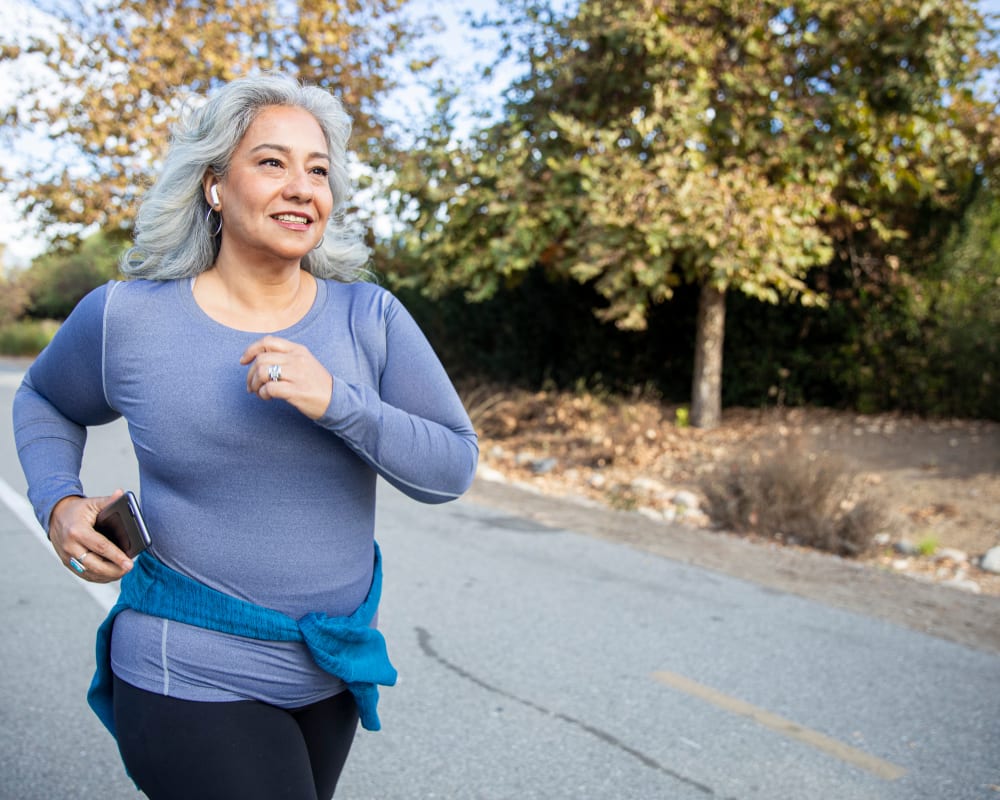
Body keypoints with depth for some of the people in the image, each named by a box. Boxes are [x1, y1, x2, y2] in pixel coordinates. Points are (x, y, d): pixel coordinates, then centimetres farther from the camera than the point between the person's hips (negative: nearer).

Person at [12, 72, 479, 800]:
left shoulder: (369, 317, -7)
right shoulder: (127, 317, -9)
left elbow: (454, 468, -10)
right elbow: (45, 401, 12)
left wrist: (334, 400, -24)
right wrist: (59, 505, -7)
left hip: (332, 668, 4)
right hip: (193, 676, -3)